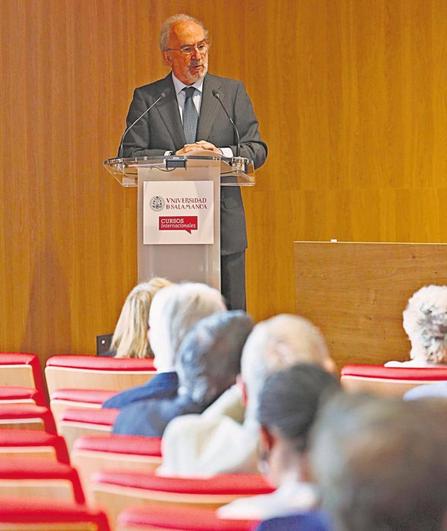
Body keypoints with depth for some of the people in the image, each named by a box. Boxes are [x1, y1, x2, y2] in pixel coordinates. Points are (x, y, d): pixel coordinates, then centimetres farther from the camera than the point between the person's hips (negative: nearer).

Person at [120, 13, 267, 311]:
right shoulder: (147, 98, 7)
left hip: (224, 222, 1)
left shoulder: (233, 92, 10)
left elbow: (257, 149, 5)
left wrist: (221, 153, -14)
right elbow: (129, 155, -2)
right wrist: (173, 156, -17)